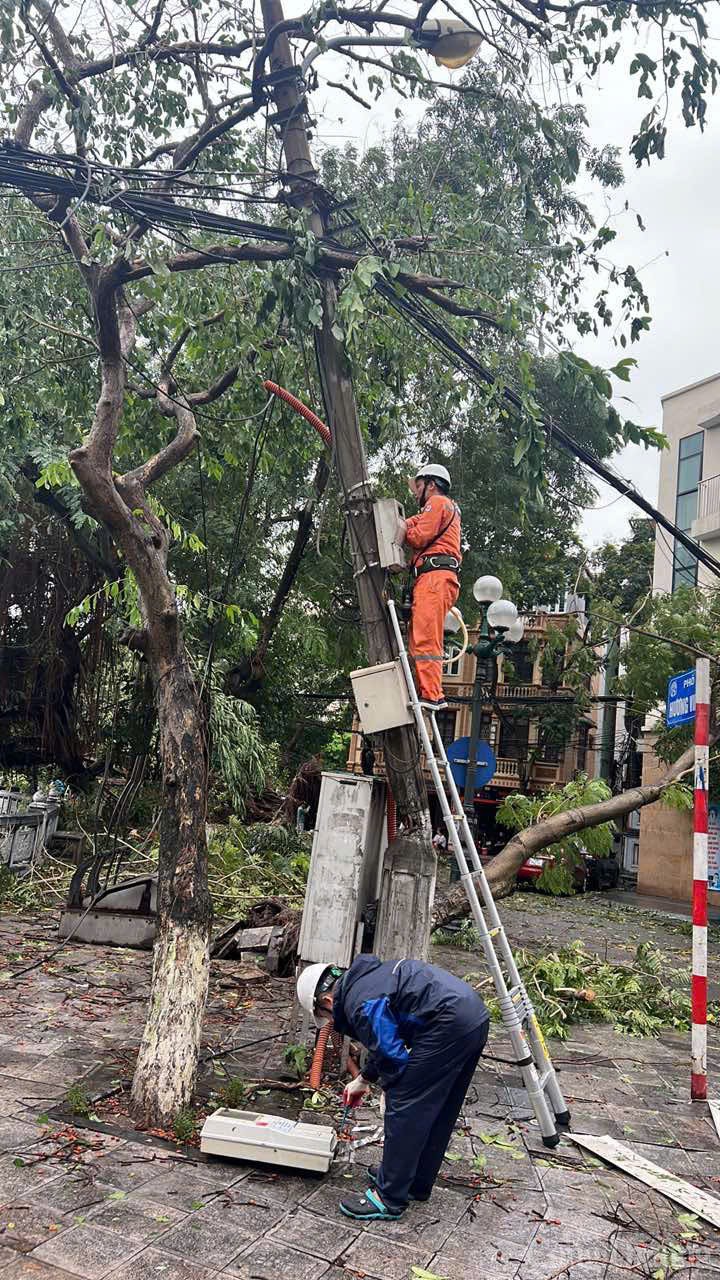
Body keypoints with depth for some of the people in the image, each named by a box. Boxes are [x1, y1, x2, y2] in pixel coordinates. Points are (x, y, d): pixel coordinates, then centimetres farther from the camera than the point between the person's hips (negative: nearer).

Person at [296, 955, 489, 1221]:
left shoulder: (359, 1005, -10)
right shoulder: (367, 978, 21)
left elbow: (392, 1055, -10)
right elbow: (385, 1042, 34)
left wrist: (390, 1092, 10)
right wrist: (362, 1080, 44)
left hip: (449, 1024, -10)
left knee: (404, 1109, -1)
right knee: (439, 1111, 21)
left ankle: (389, 1199, 7)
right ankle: (417, 1183, 34)